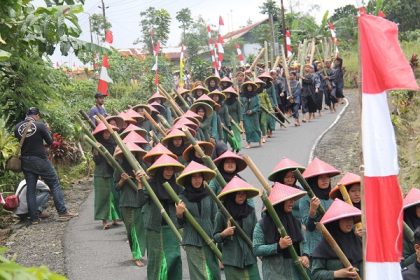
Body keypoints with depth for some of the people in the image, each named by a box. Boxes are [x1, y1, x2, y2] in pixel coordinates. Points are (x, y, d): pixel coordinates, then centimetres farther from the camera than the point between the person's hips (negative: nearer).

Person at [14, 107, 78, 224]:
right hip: (40, 160, -4)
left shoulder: (18, 127, 1)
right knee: (54, 185, 4)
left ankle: (33, 217, 8)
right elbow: (50, 142, -2)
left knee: (30, 188, 9)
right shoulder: (40, 125, -9)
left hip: (25, 161, 4)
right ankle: (62, 212, 0)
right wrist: (47, 130, 12)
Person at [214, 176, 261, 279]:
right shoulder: (222, 214, -3)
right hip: (231, 260, -2)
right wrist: (223, 234, -16)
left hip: (250, 258, 2)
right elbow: (215, 237, 3)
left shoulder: (250, 211, 4)